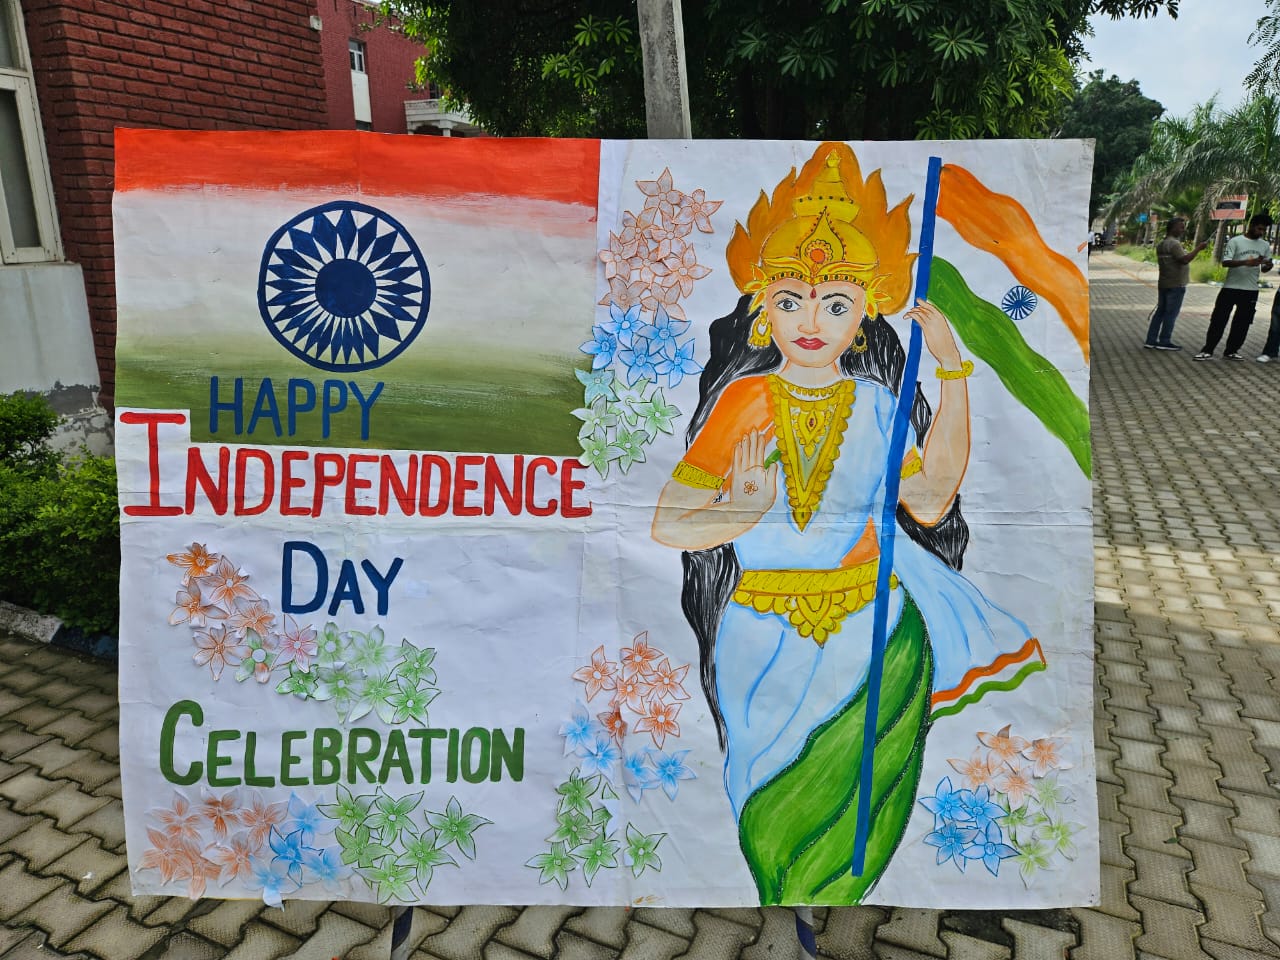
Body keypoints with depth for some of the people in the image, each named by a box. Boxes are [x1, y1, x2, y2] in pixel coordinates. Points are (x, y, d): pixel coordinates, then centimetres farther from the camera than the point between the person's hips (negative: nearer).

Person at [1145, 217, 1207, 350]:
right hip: (1176, 284, -9)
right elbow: (1184, 260, -25)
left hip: (1163, 283, 9)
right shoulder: (1174, 243, -16)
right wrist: (1198, 248, -19)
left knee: (1160, 311, 10)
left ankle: (1151, 340, 9)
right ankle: (1164, 341, -1)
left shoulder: (1162, 244, 14)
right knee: (1171, 313, -4)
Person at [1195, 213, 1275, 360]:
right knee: (1218, 319, -3)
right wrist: (1246, 262, -26)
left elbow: (1264, 269, 14)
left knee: (1242, 323, 7)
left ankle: (1232, 351, 17)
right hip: (1231, 288, -4)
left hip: (1251, 290, 4)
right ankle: (1208, 351, 1)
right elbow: (1225, 262, -12)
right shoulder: (1235, 241, -3)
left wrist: (1267, 265, -10)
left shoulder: (1265, 246, 10)